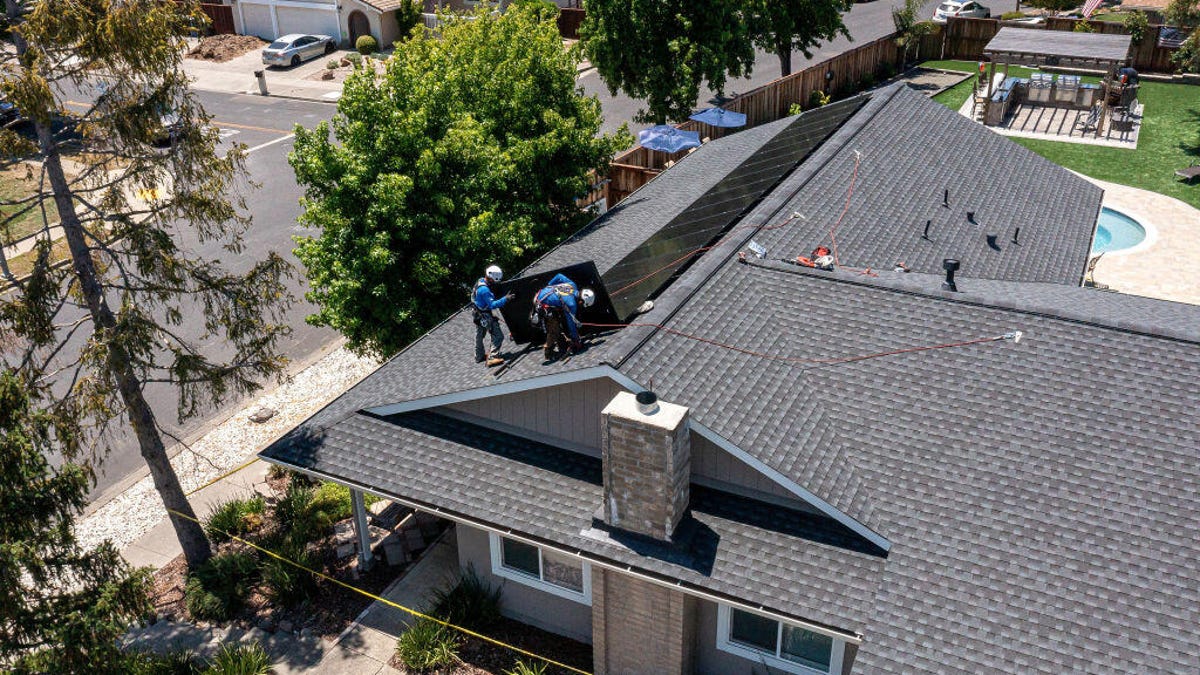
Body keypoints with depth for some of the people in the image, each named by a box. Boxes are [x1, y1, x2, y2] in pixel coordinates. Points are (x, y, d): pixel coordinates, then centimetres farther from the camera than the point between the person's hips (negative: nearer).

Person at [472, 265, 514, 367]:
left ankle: (479, 356, 39)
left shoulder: (480, 281, 1)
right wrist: (505, 299, -32)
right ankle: (493, 357, -10)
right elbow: (492, 305, -30)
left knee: (479, 335, 23)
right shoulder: (484, 290, -29)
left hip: (478, 315, 10)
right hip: (485, 316, -10)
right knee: (498, 336, -7)